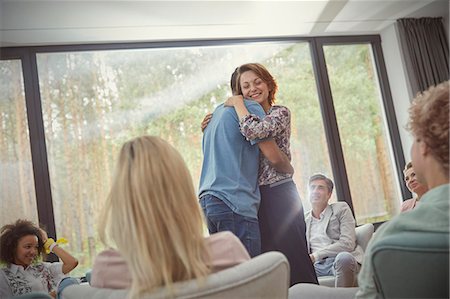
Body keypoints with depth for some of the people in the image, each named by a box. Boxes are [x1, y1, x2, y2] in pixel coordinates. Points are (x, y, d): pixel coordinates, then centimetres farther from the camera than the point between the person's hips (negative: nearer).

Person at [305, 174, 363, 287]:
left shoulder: (341, 208, 9)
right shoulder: (304, 220, 20)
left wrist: (316, 255, -10)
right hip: (317, 265, 2)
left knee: (343, 257, -39)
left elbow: (347, 244, -4)